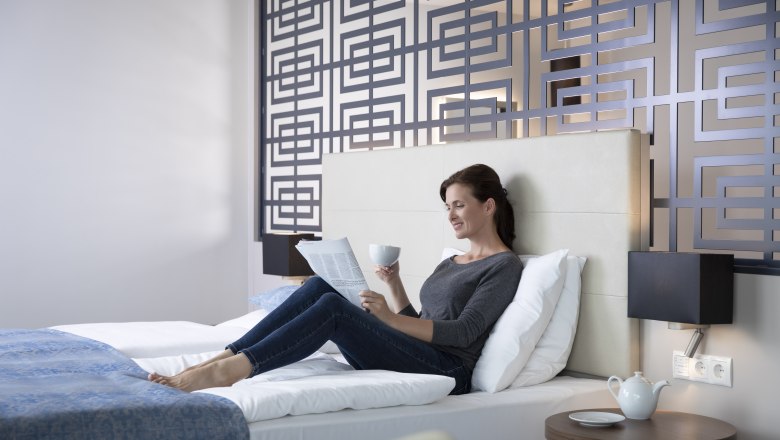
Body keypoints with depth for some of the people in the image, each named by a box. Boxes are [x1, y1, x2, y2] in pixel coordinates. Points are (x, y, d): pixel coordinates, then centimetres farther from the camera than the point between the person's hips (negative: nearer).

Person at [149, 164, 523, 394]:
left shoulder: (505, 266, 1)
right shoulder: (450, 263, 26)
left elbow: (464, 332, -11)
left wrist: (389, 318, -17)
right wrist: (394, 284, 7)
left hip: (446, 370, -7)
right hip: (413, 358, 7)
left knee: (334, 307, -28)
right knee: (319, 286, -13)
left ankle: (227, 372, -34)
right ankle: (221, 361, -21)